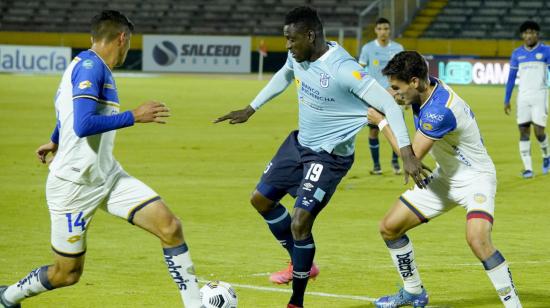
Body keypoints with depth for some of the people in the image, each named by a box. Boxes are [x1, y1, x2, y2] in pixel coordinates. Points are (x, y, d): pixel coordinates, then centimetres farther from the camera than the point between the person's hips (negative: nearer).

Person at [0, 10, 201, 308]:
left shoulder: (91, 66, 12)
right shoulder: (90, 66, -17)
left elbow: (63, 103, 32)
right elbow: (83, 125, -28)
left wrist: (56, 142, 49)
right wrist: (134, 116, -23)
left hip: (108, 177, 9)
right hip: (75, 183, -9)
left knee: (170, 227, -9)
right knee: (67, 273, 3)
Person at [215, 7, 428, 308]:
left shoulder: (343, 69, -31)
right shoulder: (297, 56, -7)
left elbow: (388, 105, -28)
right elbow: (283, 76, 20)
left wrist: (407, 154, -35)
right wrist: (250, 109, 24)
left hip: (329, 157, -8)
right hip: (299, 143, 8)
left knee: (299, 224, -15)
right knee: (261, 200, 17)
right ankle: (300, 264, 35)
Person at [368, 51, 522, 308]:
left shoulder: (439, 110, -31)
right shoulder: (424, 88, -5)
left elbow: (412, 155, -24)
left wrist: (381, 122, -16)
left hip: (475, 178, -9)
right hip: (445, 178, 9)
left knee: (477, 238, -34)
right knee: (389, 228, 8)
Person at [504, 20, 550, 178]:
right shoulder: (517, 54, 8)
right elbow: (511, 78, 13)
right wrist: (507, 100, 10)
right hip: (523, 97, 3)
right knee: (523, 132, -3)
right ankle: (527, 168, -1)